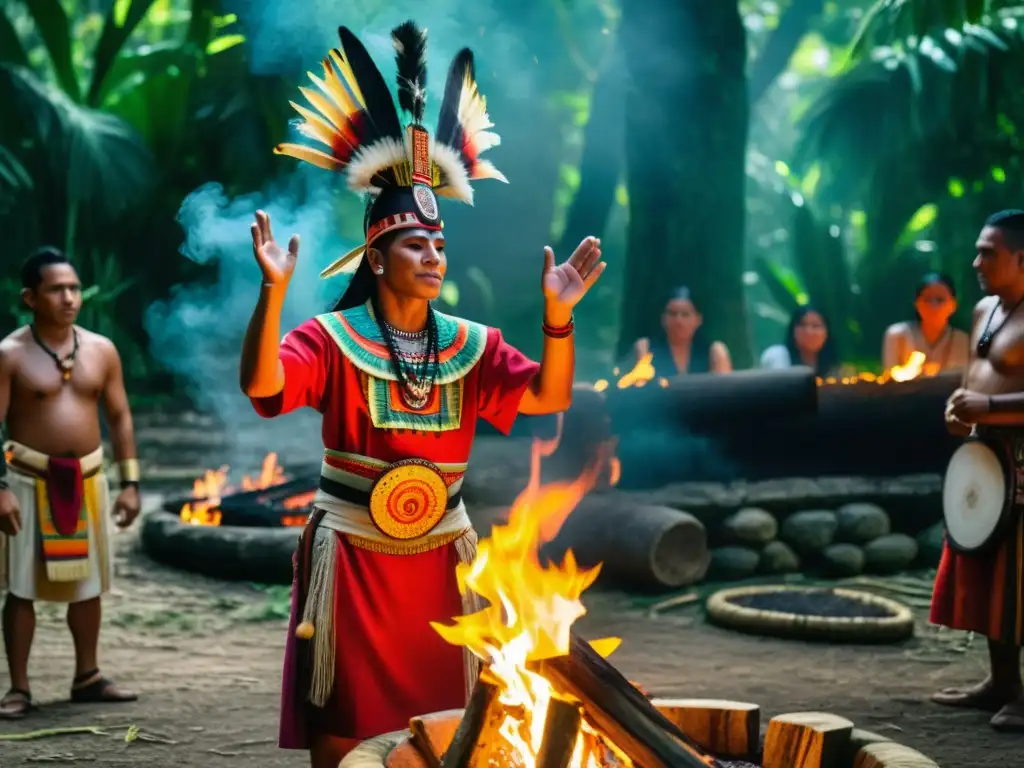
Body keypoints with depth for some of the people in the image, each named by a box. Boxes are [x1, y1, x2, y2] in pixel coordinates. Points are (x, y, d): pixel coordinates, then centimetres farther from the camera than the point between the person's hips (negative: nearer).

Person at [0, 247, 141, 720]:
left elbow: (120, 418, 9)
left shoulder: (101, 350, 4)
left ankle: (87, 677, 25)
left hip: (86, 478, 4)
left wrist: (130, 482, 4)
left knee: (87, 582, 12)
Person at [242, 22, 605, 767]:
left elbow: (550, 396, -5)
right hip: (353, 556, -4)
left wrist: (558, 315, -19)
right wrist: (274, 291, -37)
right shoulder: (333, 338, -9)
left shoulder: (471, 345, 3)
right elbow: (260, 384, -24)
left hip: (440, 557, 4)